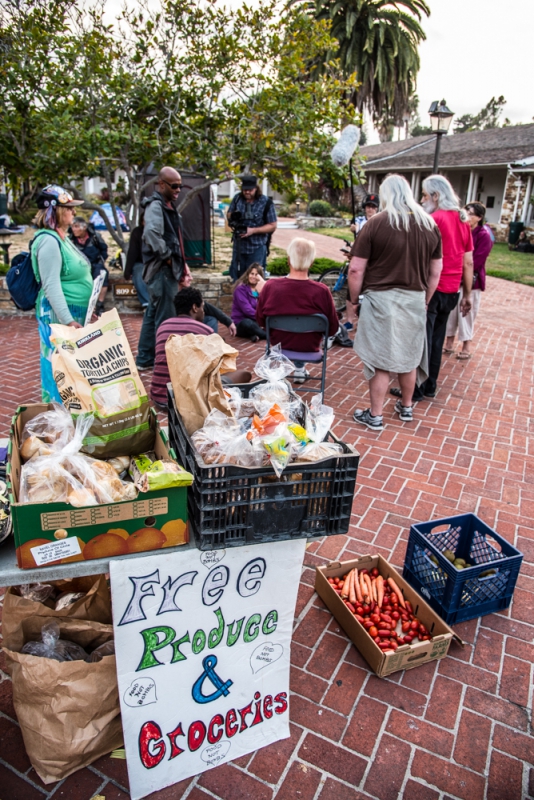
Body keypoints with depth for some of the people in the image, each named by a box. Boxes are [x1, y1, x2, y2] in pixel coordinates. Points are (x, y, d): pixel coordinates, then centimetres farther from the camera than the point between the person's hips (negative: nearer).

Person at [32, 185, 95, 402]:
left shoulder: (61, 237, 14)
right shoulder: (48, 240, -17)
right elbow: (51, 286, -23)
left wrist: (86, 310, 21)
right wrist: (68, 321, -29)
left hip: (74, 312, 10)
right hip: (59, 314, -10)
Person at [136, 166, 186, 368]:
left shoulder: (168, 205, 17)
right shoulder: (156, 205, -14)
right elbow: (151, 234, -32)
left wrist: (180, 263, 15)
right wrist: (167, 257, -21)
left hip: (167, 269, 10)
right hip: (161, 269, -10)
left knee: (153, 314, 15)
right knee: (165, 317, -5)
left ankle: (145, 358, 25)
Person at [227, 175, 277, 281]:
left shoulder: (266, 202, -10)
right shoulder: (237, 198, 2)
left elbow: (272, 226, -8)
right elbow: (229, 214, 14)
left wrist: (253, 230, -20)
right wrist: (232, 218, -12)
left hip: (257, 248, -4)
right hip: (239, 245, 4)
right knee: (237, 277, 13)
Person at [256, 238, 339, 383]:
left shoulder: (270, 286, -23)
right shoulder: (322, 291, -27)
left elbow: (260, 321, -6)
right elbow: (332, 329, -14)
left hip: (278, 343, 2)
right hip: (309, 347, -1)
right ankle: (300, 368, 35)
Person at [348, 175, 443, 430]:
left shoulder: (376, 223, -9)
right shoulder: (430, 225, 5)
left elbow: (356, 269, -10)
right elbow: (436, 271, 10)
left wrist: (355, 298, 3)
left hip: (381, 299, -4)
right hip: (415, 300, 5)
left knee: (379, 360, 3)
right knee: (409, 357, 17)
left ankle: (375, 416, 13)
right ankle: (406, 407, 34)